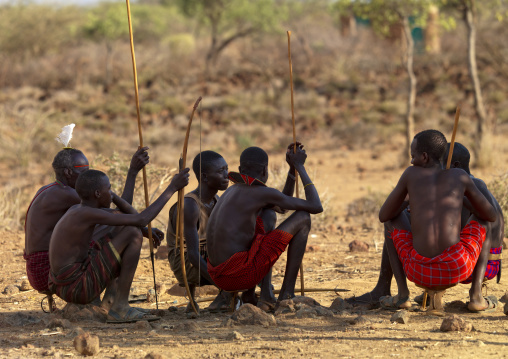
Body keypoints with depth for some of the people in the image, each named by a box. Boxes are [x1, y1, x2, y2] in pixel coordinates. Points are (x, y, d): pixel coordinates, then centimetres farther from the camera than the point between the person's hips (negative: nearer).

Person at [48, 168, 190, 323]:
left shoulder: (76, 209, 12)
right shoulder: (89, 214, -17)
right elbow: (141, 220, -18)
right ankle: (120, 306, -7)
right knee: (134, 234, -10)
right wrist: (172, 188, -13)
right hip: (79, 288, -10)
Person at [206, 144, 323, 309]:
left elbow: (282, 205, 35)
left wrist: (293, 168, 29)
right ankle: (287, 293, 7)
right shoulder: (264, 192, -4)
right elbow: (316, 207, 4)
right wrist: (300, 166, 14)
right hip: (242, 274, -8)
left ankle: (265, 291, 19)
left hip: (219, 279, 8)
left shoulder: (231, 192, 21)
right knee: (302, 217, 6)